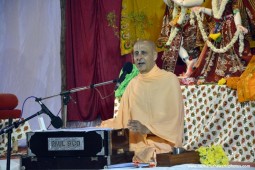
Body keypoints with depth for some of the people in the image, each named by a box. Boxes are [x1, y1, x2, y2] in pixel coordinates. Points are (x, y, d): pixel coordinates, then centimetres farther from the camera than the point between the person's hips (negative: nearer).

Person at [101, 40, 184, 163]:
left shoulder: (170, 79, -3)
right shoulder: (133, 84, 13)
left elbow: (174, 120, -8)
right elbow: (123, 119, 15)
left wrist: (147, 128, -20)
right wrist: (105, 126, -2)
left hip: (162, 145, -5)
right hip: (137, 146, 5)